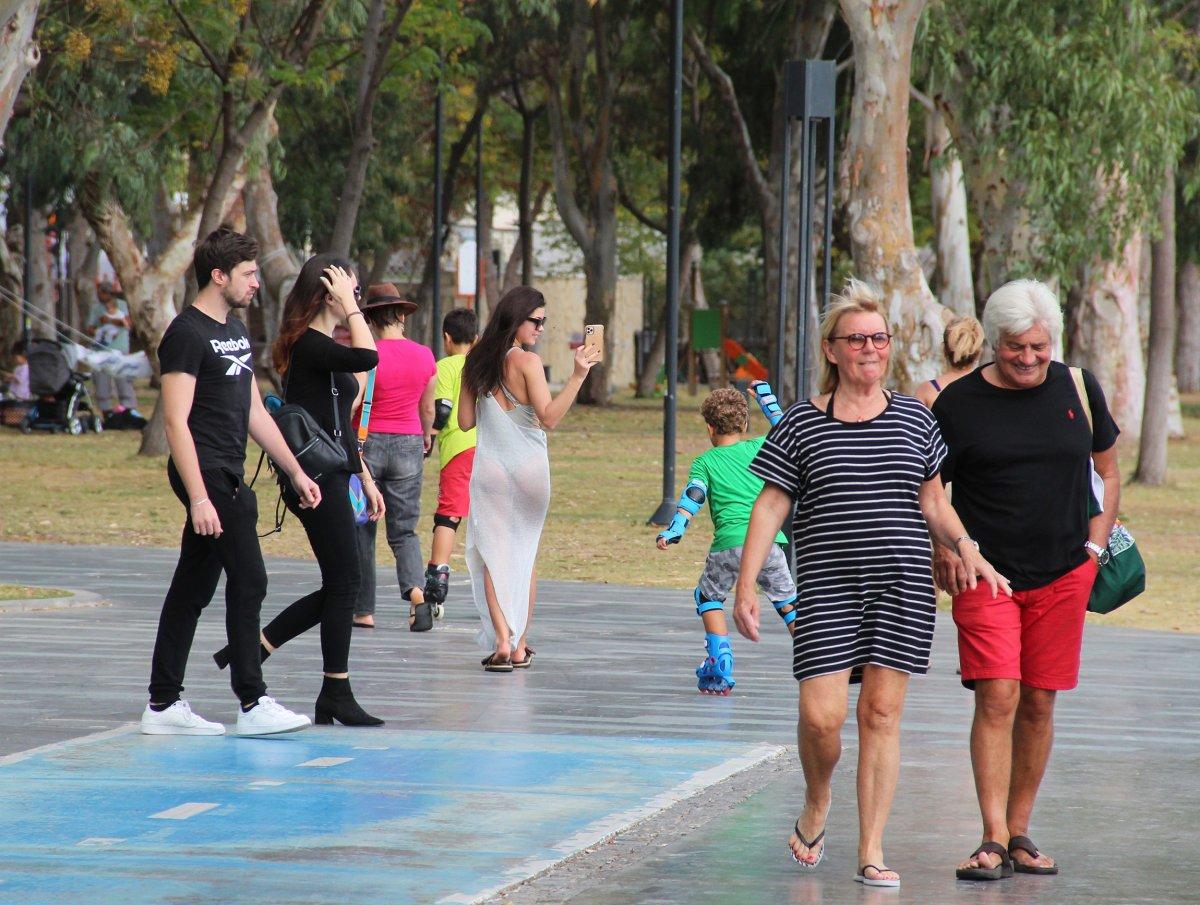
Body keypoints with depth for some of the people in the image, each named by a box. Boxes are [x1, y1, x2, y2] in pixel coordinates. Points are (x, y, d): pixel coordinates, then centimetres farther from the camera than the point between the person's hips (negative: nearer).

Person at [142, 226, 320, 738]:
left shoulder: (236, 331, 17)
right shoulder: (187, 335, -12)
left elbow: (254, 413, 24)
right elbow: (176, 421, -17)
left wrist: (295, 471, 20)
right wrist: (198, 498, -24)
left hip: (228, 478, 9)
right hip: (208, 477, -9)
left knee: (192, 589, 9)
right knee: (248, 581, -10)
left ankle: (163, 705, 12)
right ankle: (252, 704, -7)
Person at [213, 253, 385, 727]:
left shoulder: (322, 347, 17)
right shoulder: (310, 345, -14)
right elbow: (368, 357, -32)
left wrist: (365, 477, 23)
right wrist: (350, 307, -20)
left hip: (330, 478, 10)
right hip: (317, 479, -10)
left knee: (338, 586, 11)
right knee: (344, 583, -5)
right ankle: (336, 695, 2)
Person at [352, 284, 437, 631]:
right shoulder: (425, 357, 2)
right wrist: (426, 436, 33)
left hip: (368, 442, -3)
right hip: (408, 445, 3)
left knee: (361, 530, 9)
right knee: (403, 530, 9)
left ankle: (364, 610, 11)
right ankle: (417, 590, -16)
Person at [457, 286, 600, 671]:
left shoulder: (475, 362, 3)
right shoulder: (527, 362, -12)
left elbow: (465, 421, 8)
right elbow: (549, 418, -20)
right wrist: (578, 375, -26)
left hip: (488, 469, 2)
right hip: (529, 471, -2)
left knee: (492, 555, 0)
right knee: (525, 556, 13)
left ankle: (501, 639, -19)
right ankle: (520, 646, 18)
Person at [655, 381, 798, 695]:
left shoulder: (704, 462, 11)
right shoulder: (758, 448, 16)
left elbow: (693, 496, -5)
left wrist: (675, 529, -14)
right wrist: (766, 397, 43)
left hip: (729, 544, -2)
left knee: (708, 598, 20)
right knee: (787, 602, 16)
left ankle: (721, 668, 10)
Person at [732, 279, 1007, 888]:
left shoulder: (915, 419, 10)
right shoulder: (801, 425, 2)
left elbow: (934, 504, 16)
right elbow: (769, 507, 2)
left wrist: (968, 550, -1)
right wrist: (746, 586, -4)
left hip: (902, 586, 2)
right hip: (827, 588, -2)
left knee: (882, 712, -1)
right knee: (821, 715, -11)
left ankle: (871, 851, 5)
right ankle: (816, 803, 22)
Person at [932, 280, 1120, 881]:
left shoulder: (1078, 389, 5)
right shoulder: (959, 402, -3)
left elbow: (1107, 472, 17)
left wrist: (1094, 547, 7)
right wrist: (944, 552, -8)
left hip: (1063, 576, 3)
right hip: (985, 575, -3)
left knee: (1038, 705, 6)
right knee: (997, 699, -13)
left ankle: (1019, 834, 17)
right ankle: (993, 841, -13)